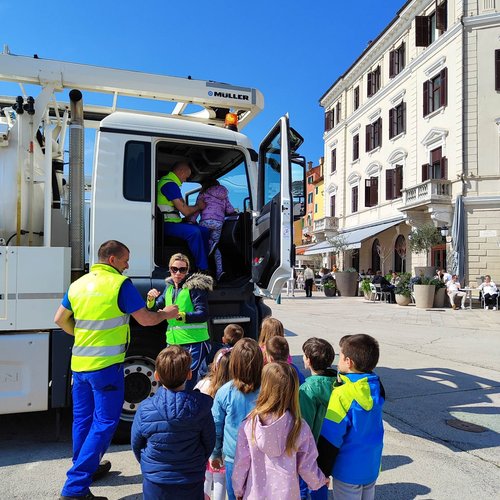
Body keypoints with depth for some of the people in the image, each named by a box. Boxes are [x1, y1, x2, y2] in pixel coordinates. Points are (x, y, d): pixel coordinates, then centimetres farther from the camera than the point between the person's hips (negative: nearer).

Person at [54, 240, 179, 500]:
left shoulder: (77, 284, 8)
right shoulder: (120, 284, -12)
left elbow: (60, 319, 16)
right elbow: (145, 320, -10)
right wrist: (166, 313, 8)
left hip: (79, 363, 8)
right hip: (106, 365, -7)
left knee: (82, 419, 20)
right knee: (104, 423, 2)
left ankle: (85, 468, 39)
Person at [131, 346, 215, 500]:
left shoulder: (145, 409, -19)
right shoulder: (201, 406, -19)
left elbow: (136, 445, -3)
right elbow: (209, 443, -6)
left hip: (155, 481, 0)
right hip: (191, 483, 0)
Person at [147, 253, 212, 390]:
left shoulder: (195, 286, -8)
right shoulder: (169, 287, 12)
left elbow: (203, 314, -18)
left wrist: (180, 315, -33)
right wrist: (151, 299, -6)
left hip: (193, 343, -7)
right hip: (172, 342, 7)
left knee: (187, 385, -8)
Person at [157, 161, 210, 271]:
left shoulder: (167, 181, 21)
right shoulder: (170, 184, -14)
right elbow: (185, 211, -16)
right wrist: (198, 206, 3)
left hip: (172, 222, 11)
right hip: (166, 224, -11)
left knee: (204, 230, 4)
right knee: (194, 232, -31)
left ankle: (205, 263, 3)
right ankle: (203, 269, -25)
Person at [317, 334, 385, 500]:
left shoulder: (342, 394, -27)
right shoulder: (376, 387, -7)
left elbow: (330, 438, -21)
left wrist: (323, 471, -9)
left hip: (349, 470, -6)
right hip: (372, 466, 6)